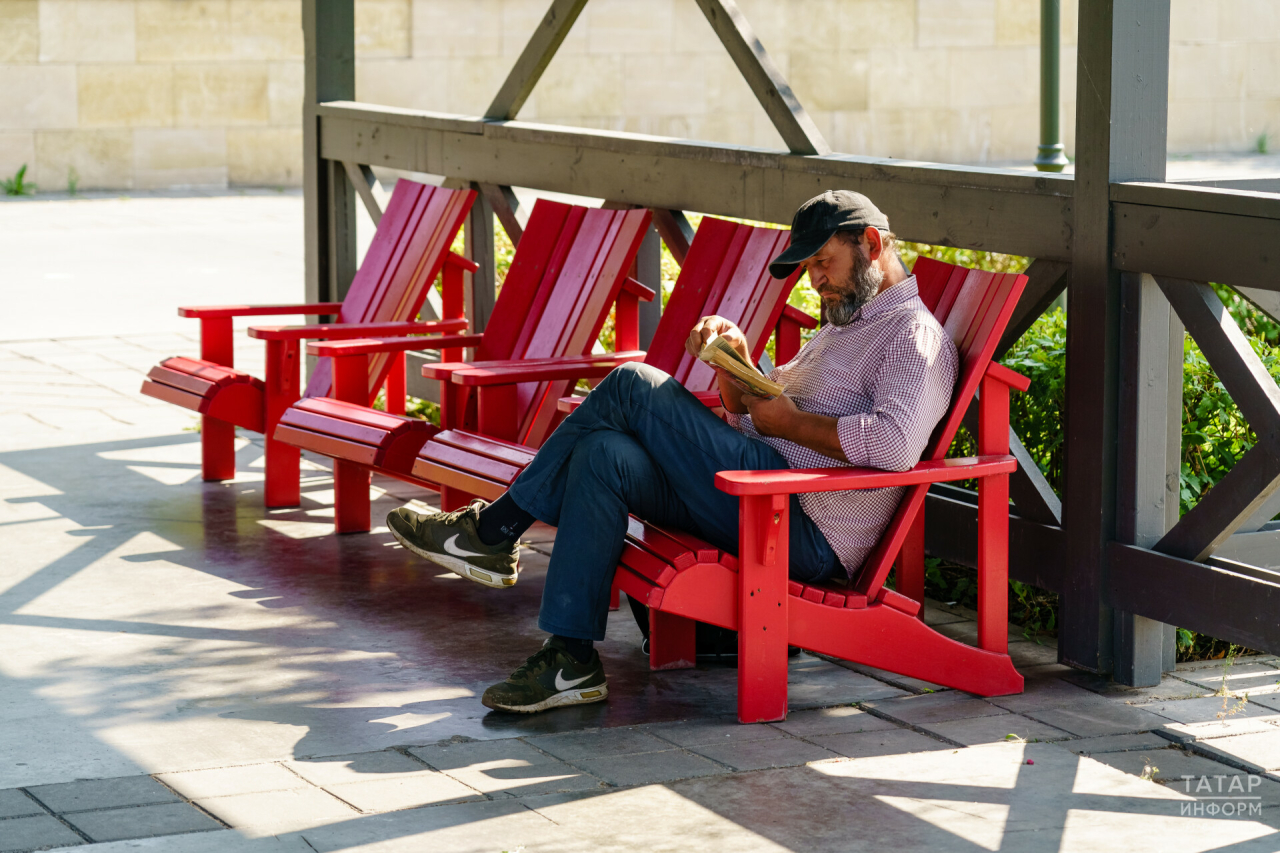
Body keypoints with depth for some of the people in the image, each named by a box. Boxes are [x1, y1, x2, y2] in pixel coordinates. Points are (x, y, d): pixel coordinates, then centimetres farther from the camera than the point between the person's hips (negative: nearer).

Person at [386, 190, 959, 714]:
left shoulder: (916, 336, -4)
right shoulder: (842, 324, 29)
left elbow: (895, 443, -24)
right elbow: (749, 421, 28)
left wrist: (791, 422, -13)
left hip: (804, 532, -10)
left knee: (633, 386, -13)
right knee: (605, 455, -11)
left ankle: (494, 529, -5)